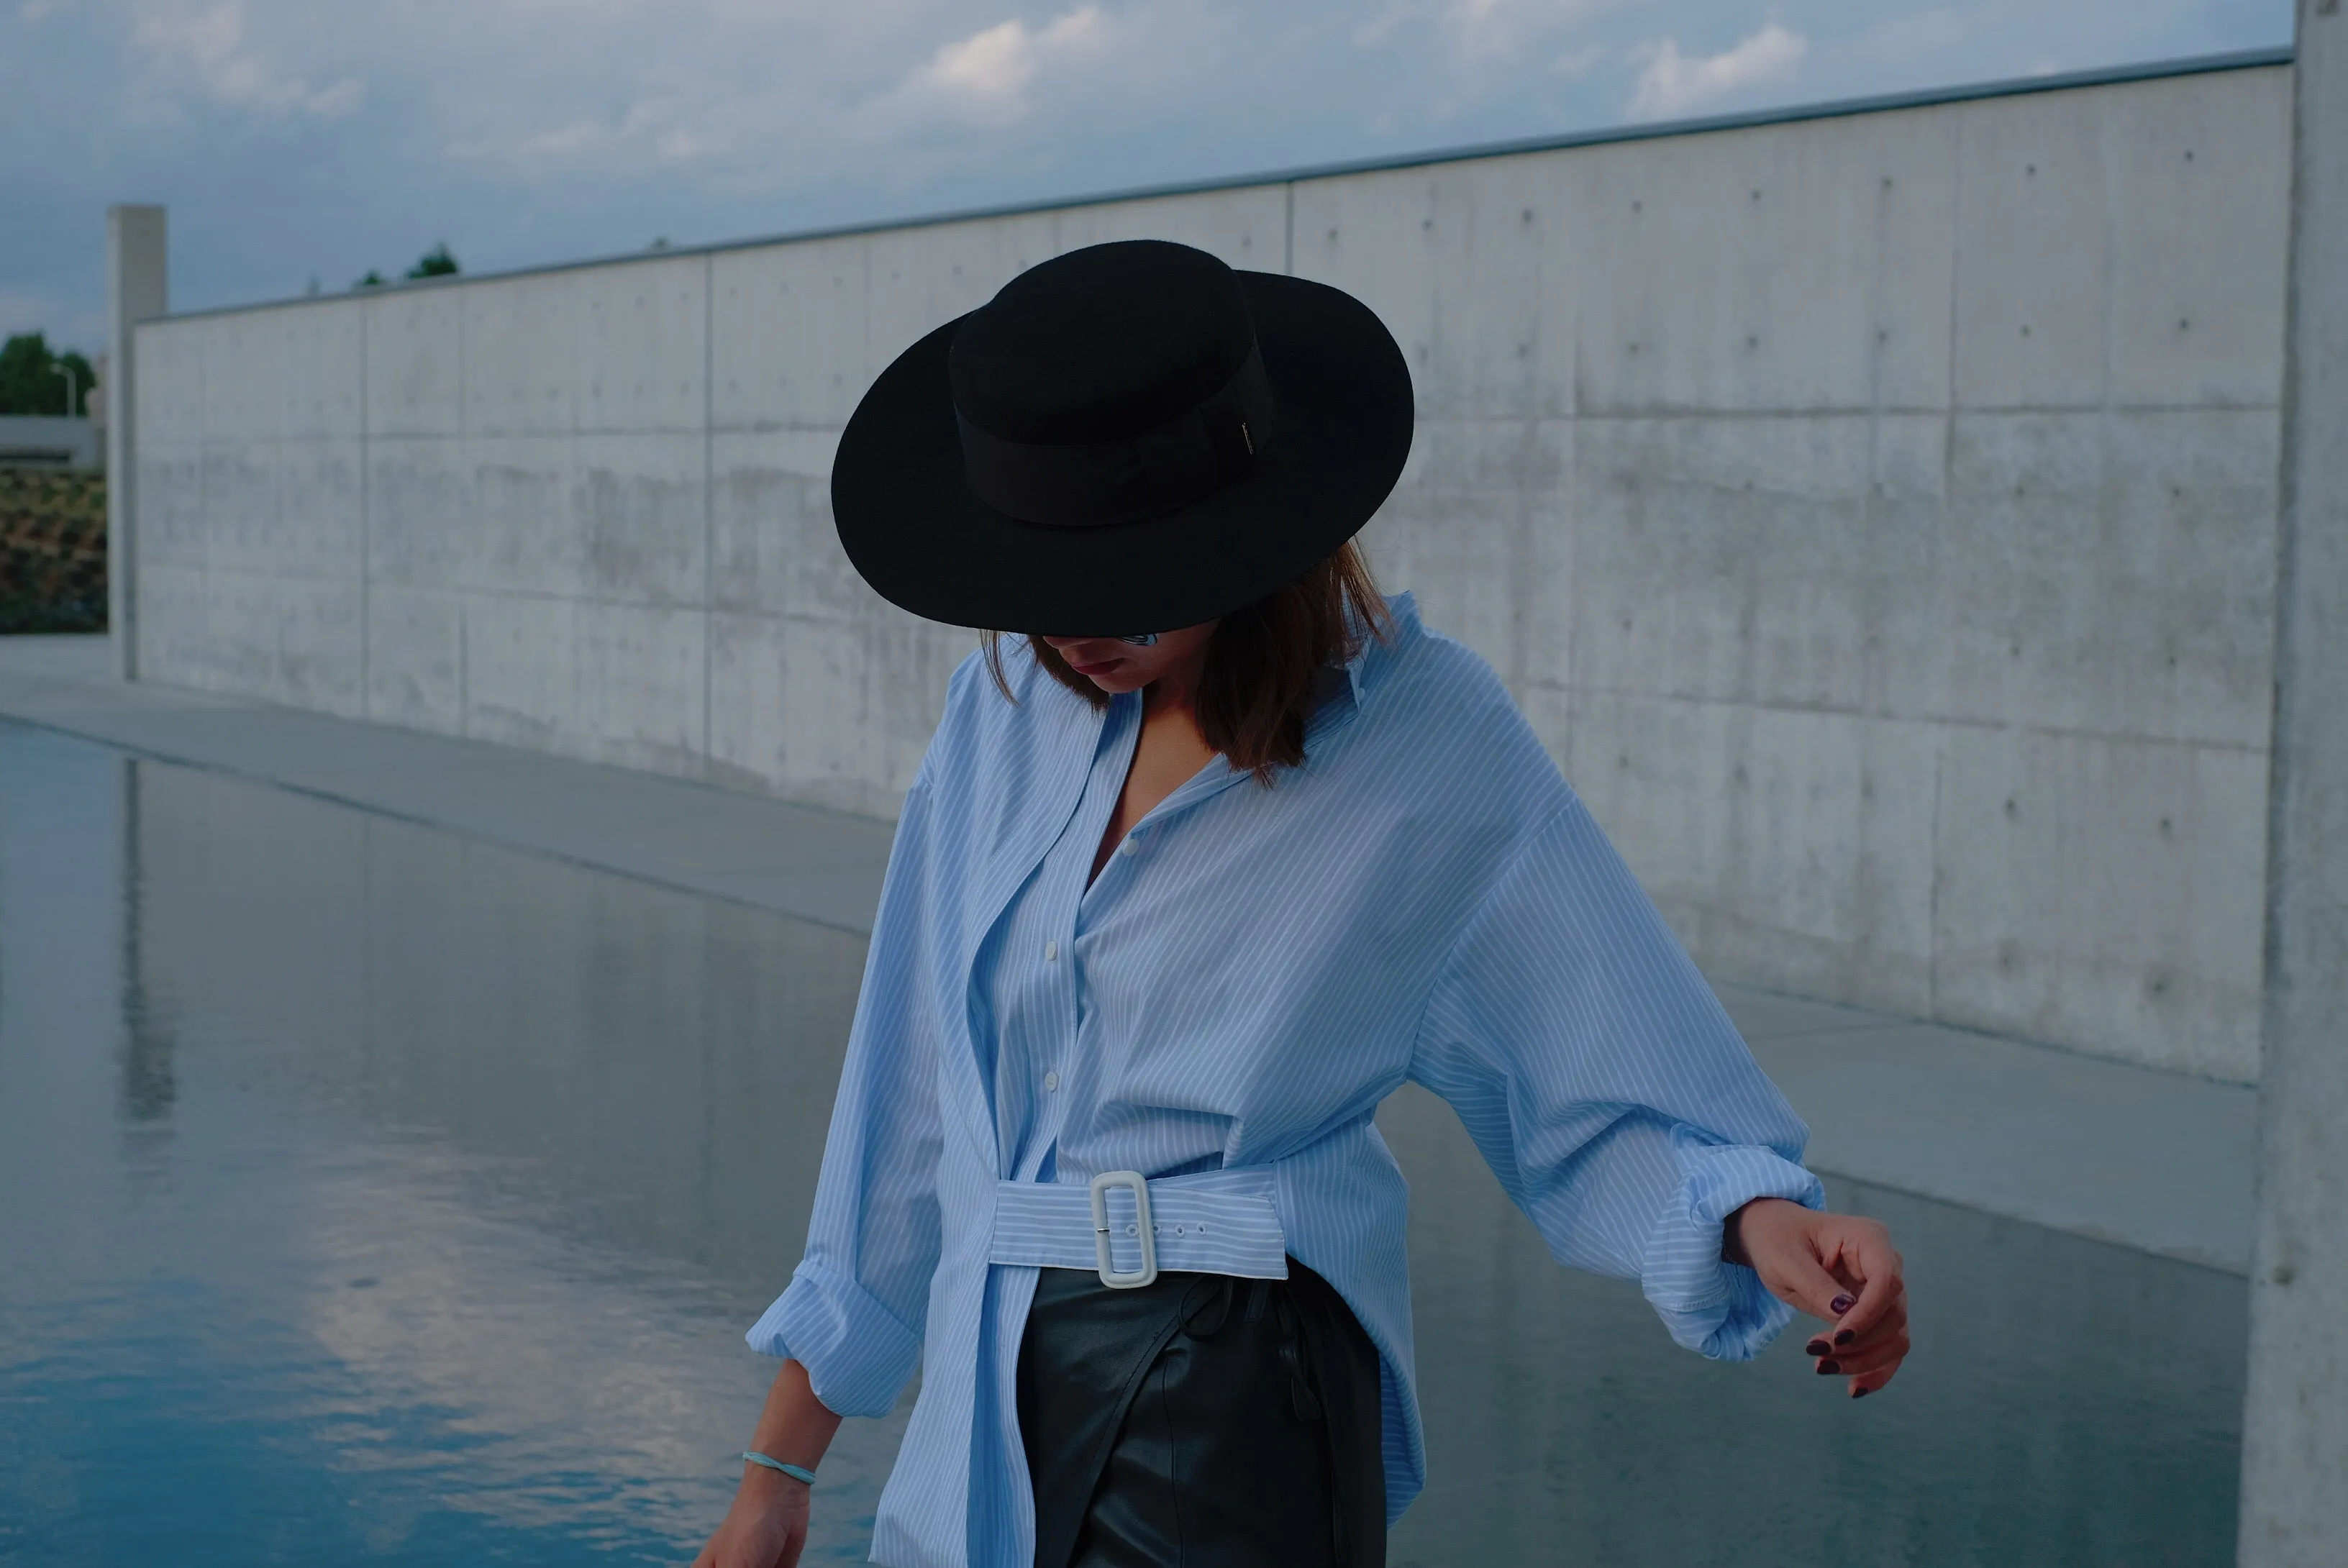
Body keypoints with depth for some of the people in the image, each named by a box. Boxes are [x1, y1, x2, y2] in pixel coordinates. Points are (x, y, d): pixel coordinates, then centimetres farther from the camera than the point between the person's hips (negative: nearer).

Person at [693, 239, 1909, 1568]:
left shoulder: (1429, 738, -7)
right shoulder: (1008, 703, 5)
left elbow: (1616, 1091, -4)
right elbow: (907, 1098, 9)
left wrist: (1762, 1219, -26)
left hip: (1231, 1422, -4)